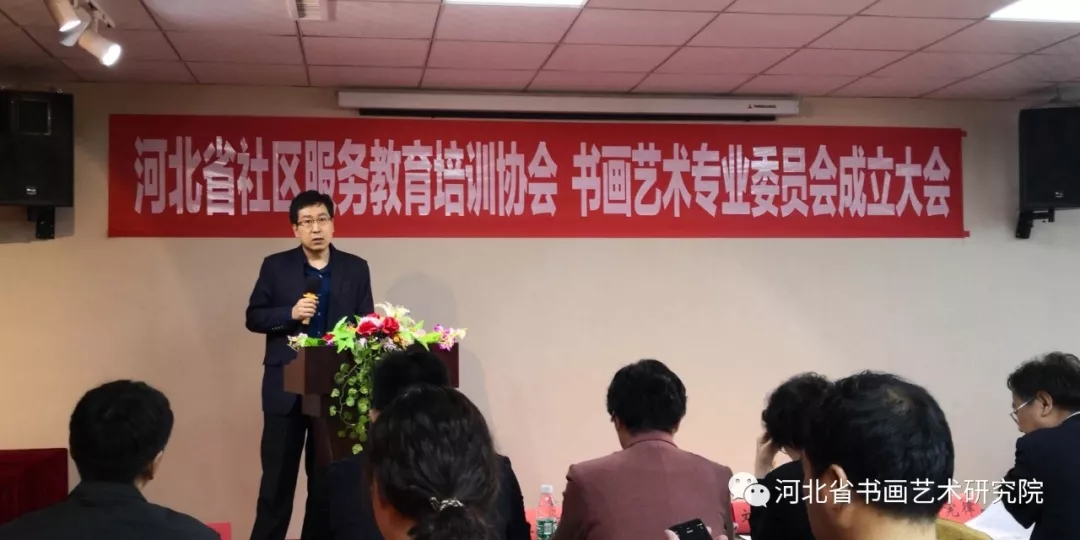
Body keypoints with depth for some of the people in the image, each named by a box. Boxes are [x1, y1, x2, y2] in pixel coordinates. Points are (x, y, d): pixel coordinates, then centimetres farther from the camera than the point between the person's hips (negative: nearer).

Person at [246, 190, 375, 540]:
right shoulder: (276, 266, 2)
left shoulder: (355, 269, 4)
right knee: (278, 475, 6)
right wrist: (291, 313, -16)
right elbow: (253, 318, 2)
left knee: (327, 477, 10)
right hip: (286, 387, -1)